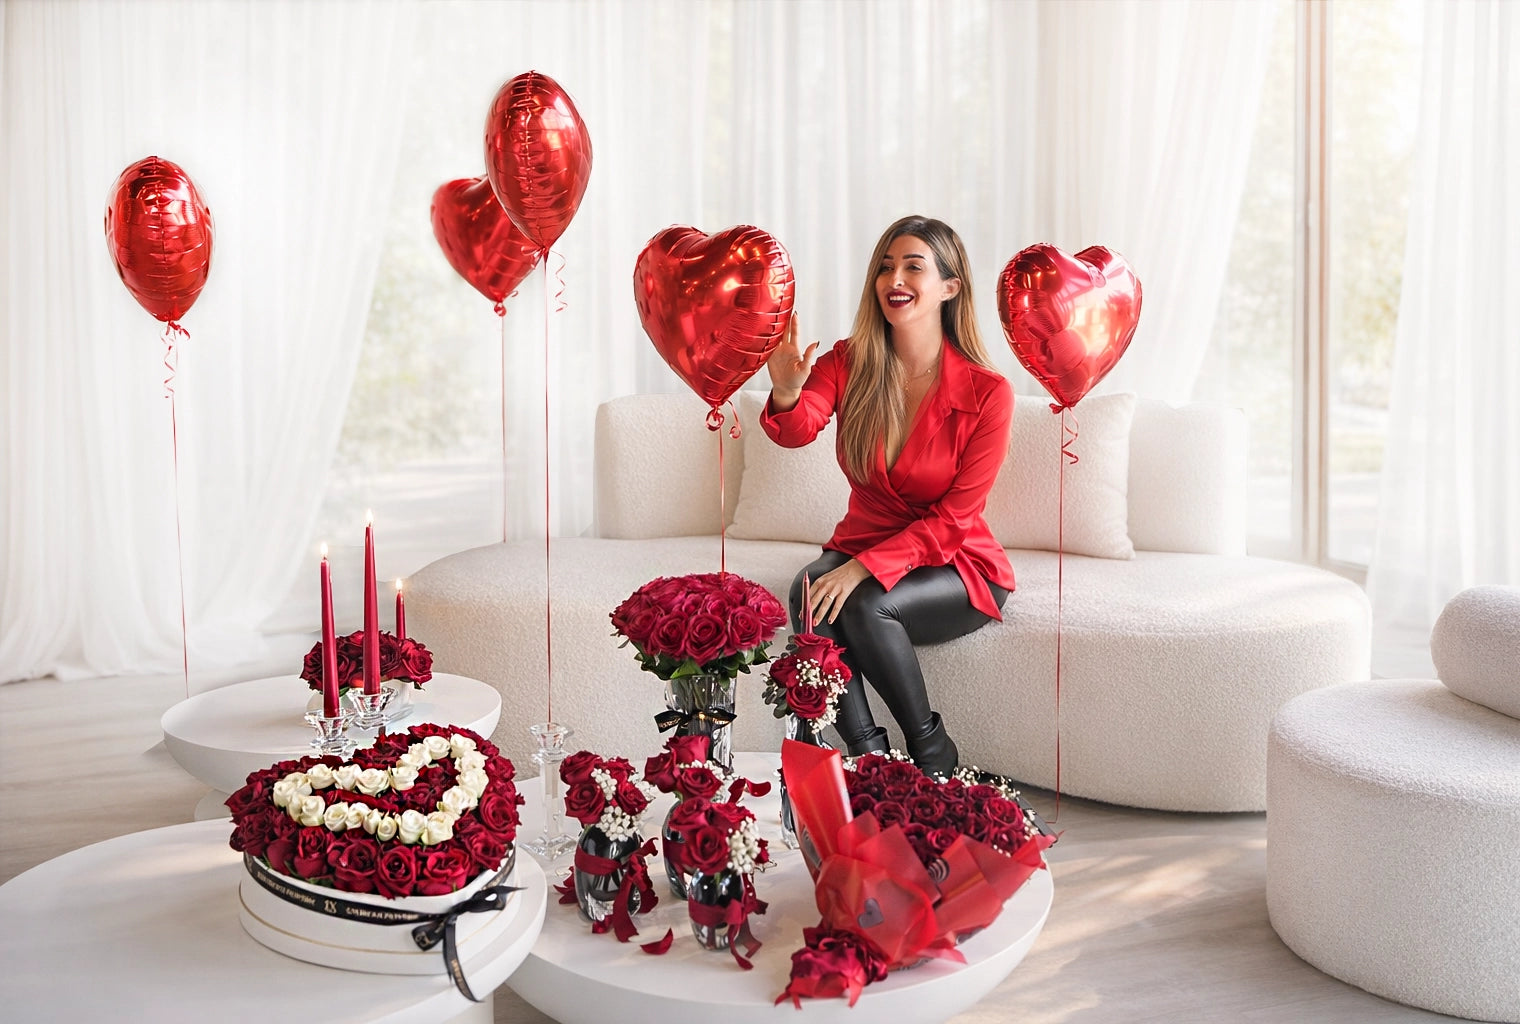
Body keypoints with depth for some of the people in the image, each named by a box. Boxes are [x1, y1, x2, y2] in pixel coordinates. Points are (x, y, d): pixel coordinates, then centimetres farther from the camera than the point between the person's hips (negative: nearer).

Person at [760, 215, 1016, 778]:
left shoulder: (986, 393, -14)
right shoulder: (848, 363, -4)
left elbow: (953, 518, -14)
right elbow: (797, 430, -24)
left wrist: (864, 568, -25)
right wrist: (786, 393, -48)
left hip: (956, 565, -3)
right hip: (861, 548, 3)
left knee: (865, 606, -32)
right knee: (808, 591, -29)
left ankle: (932, 751, -7)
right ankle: (867, 753, -18)